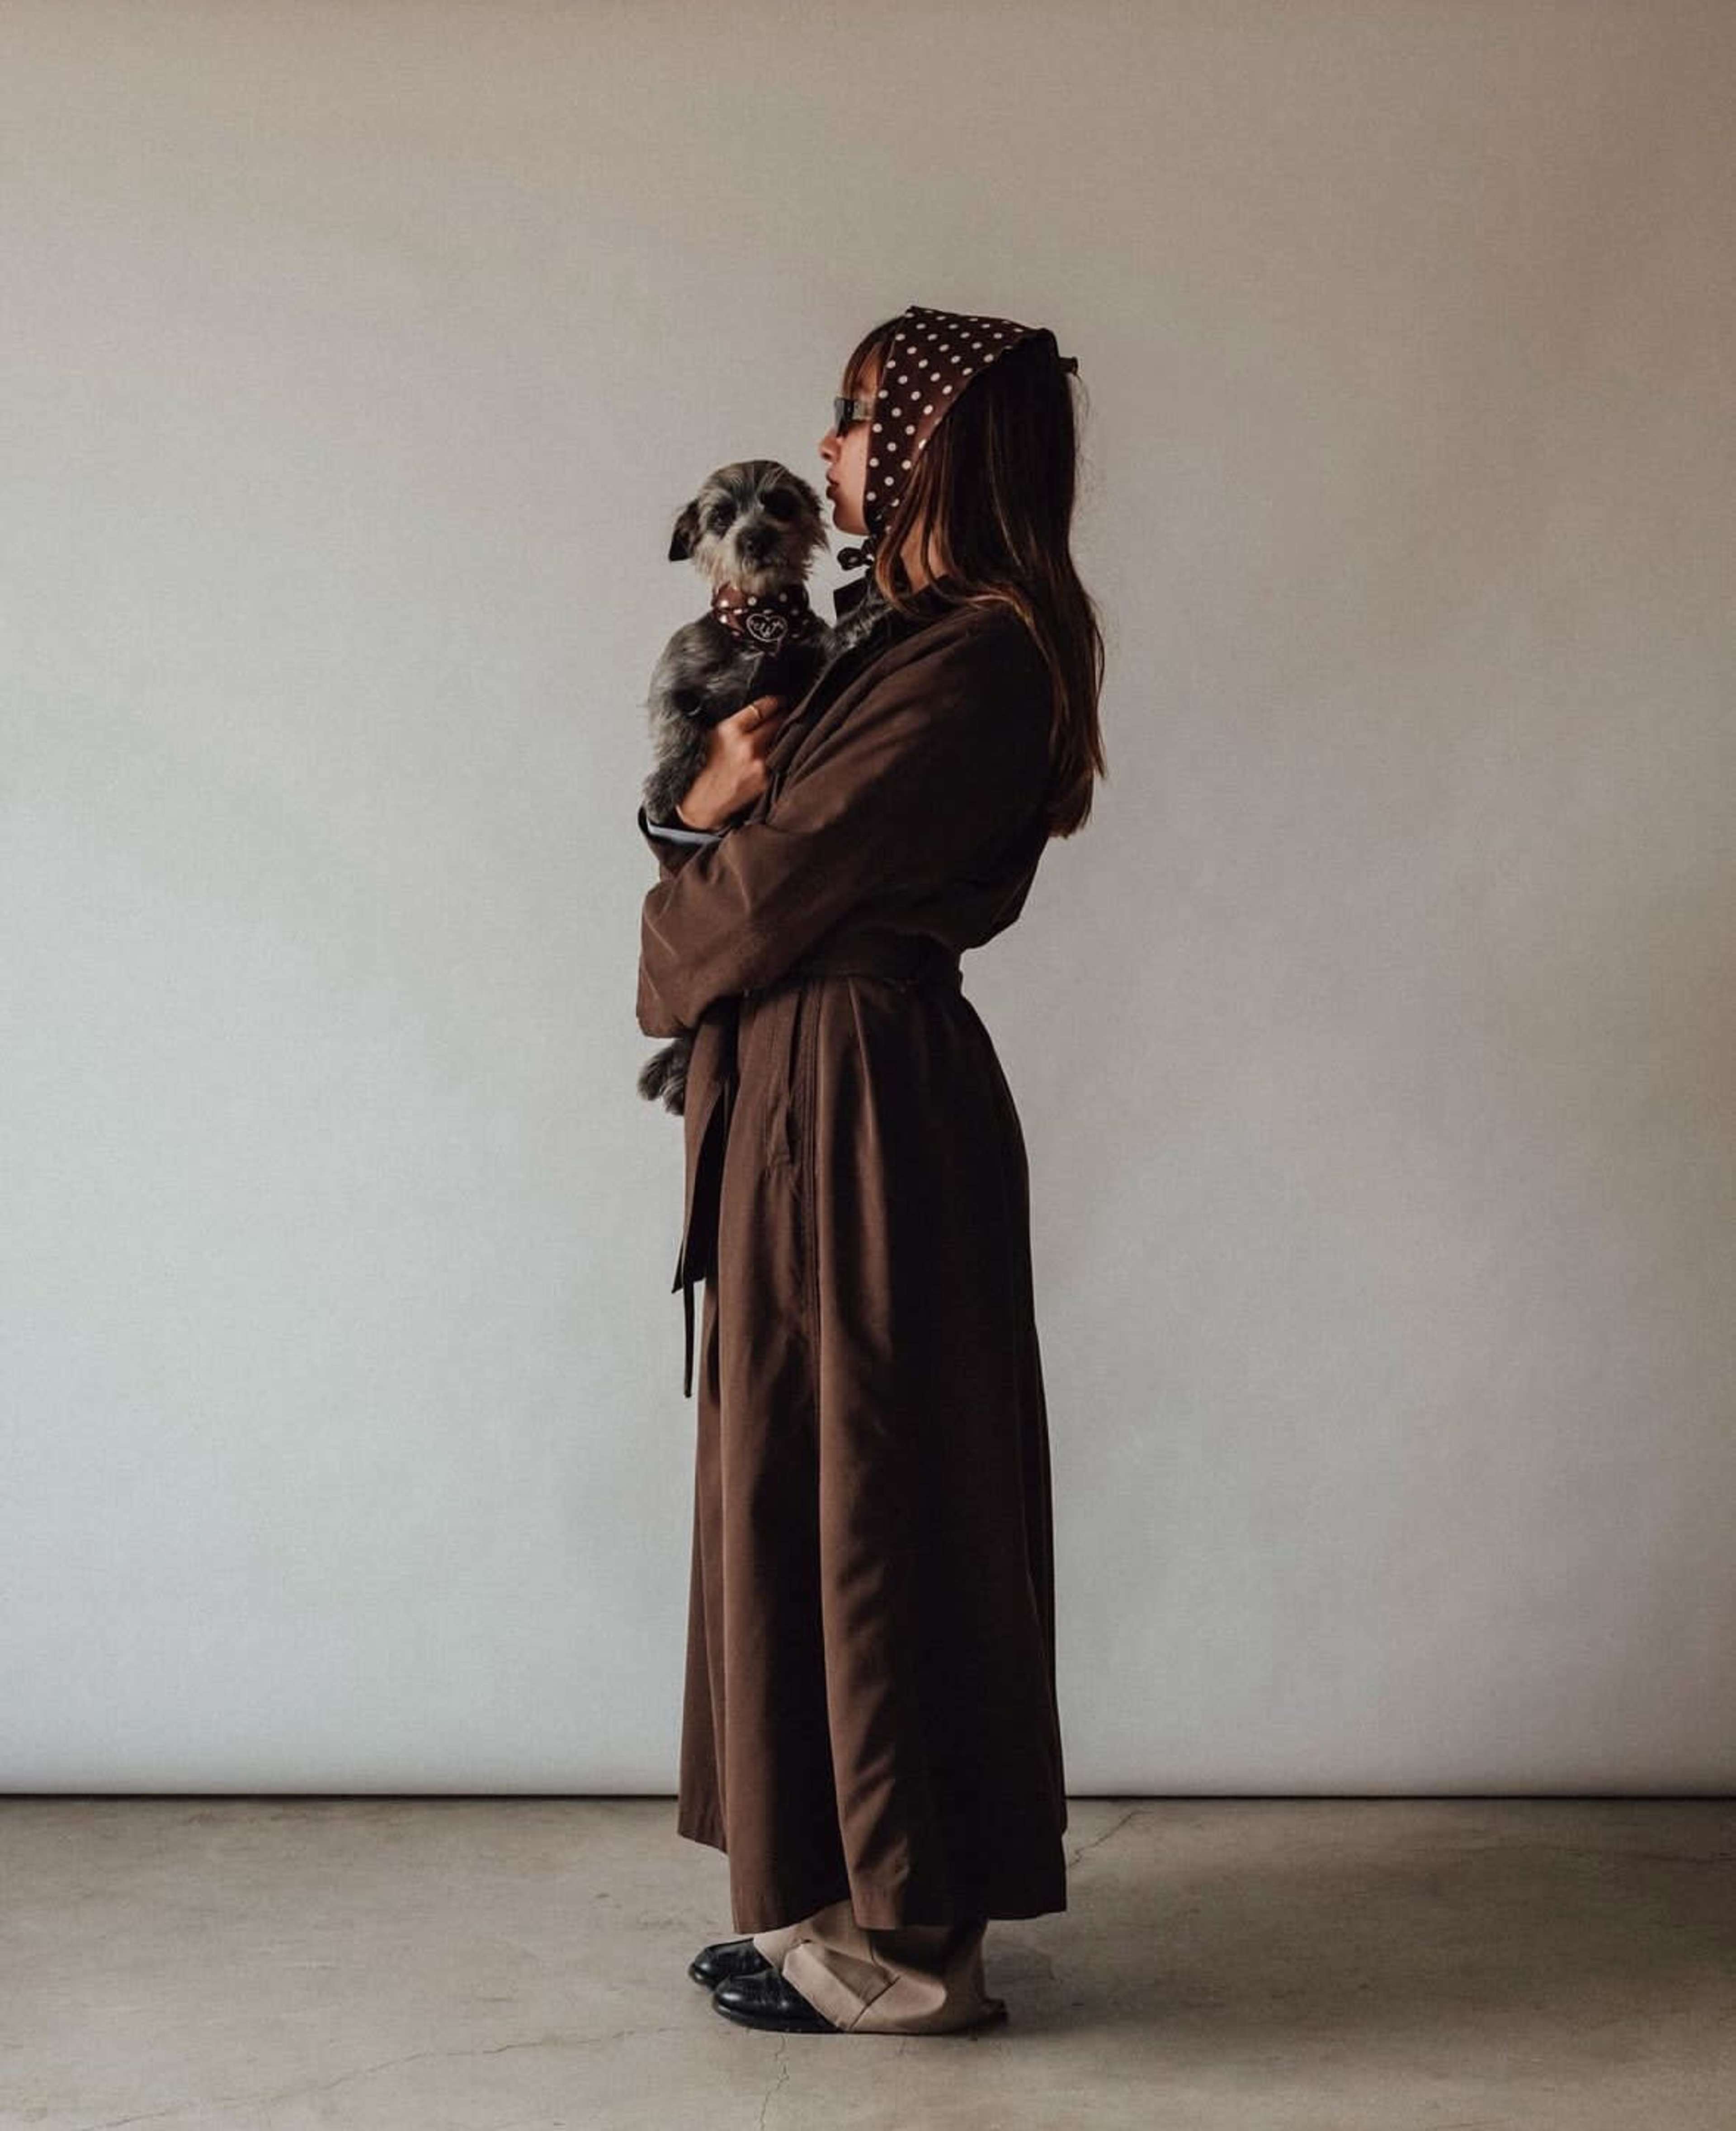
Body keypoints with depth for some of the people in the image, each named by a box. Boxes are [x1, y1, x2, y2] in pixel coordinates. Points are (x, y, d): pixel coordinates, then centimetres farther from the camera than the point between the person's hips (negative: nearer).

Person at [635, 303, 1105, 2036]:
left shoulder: (965, 662, -16)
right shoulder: (910, 633, 16)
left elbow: (772, 884, -17)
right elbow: (762, 841, 15)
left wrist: (708, 825, 4)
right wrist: (717, 815, -6)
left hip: (860, 1110, -10)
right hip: (810, 1090, 10)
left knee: (858, 1486, -2)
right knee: (812, 1480, 14)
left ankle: (909, 1942, 13)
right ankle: (858, 1890, 27)